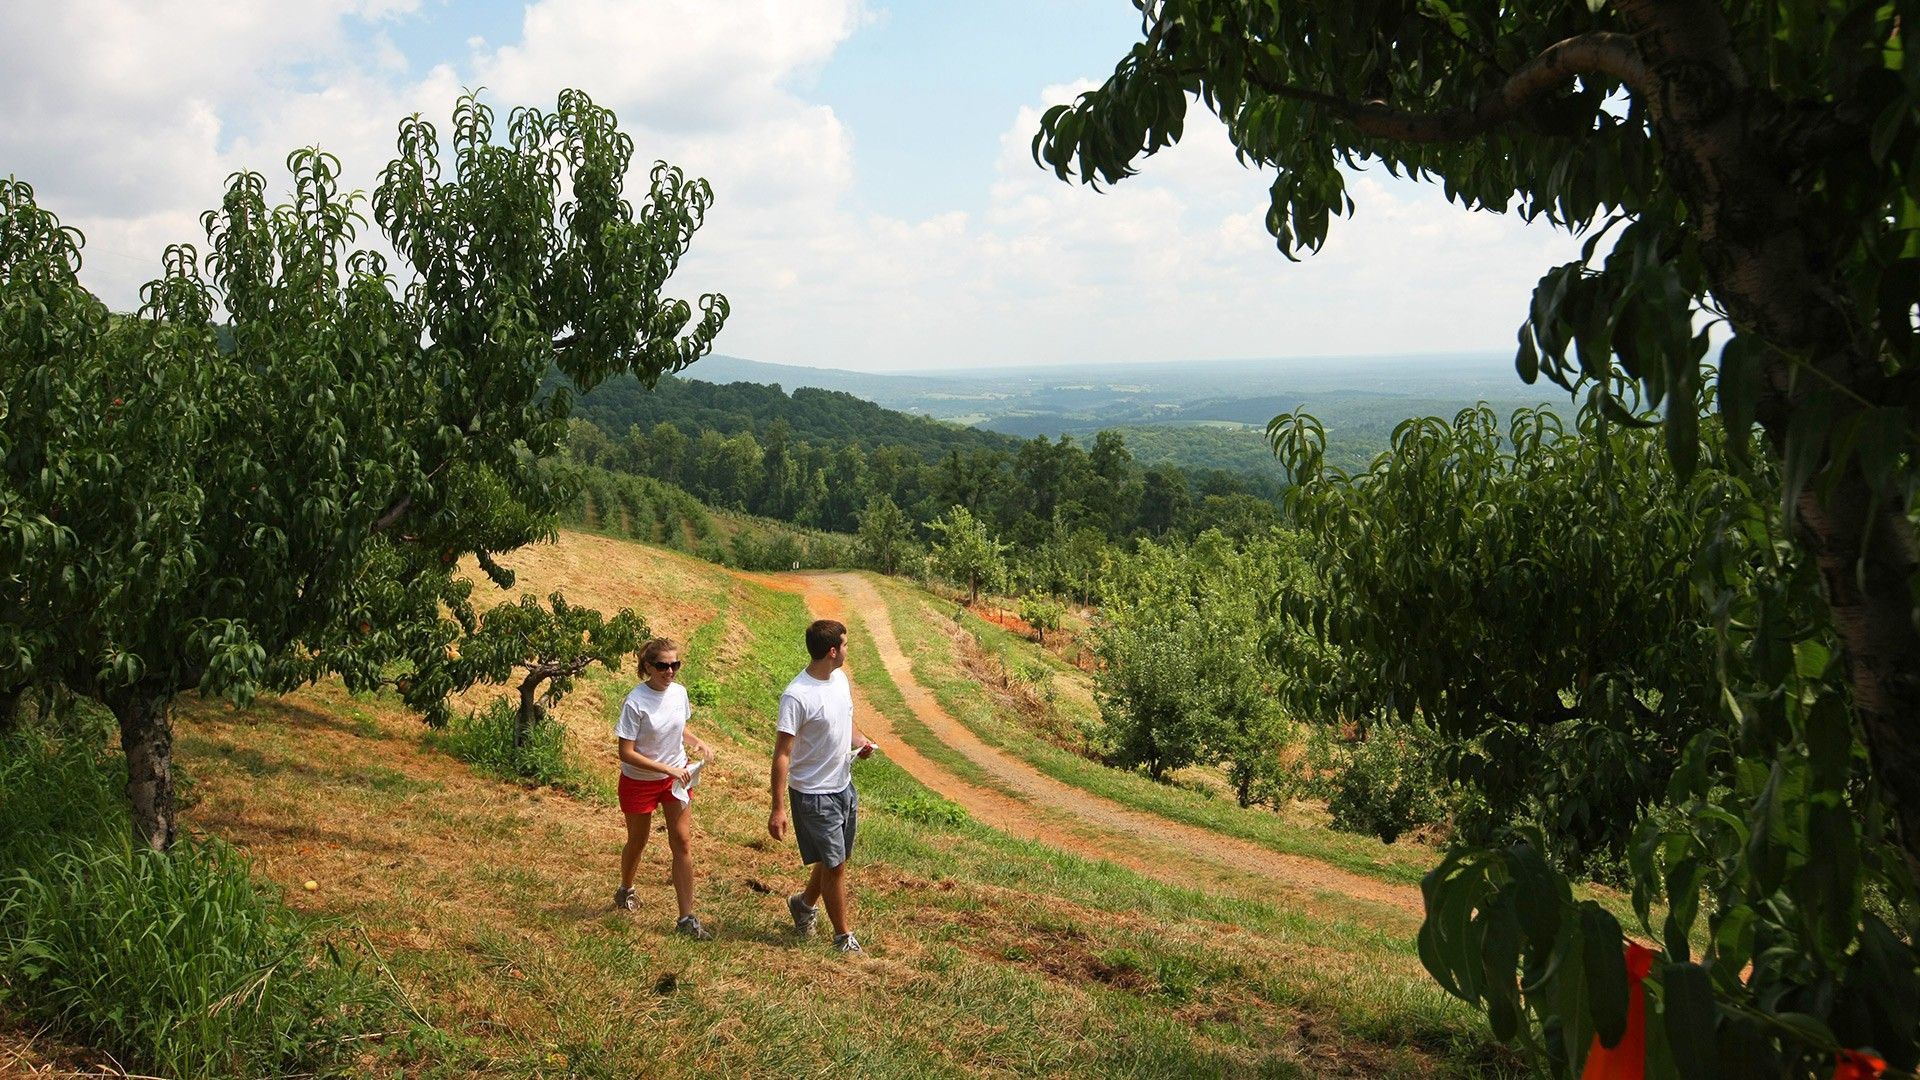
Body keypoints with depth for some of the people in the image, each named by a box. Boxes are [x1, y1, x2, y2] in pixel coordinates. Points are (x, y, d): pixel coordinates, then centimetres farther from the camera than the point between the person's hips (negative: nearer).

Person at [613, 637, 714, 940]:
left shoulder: (679, 693, -7)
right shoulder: (635, 703, -24)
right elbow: (626, 753, -22)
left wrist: (697, 743, -10)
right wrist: (667, 769, -26)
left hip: (676, 777, 4)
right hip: (639, 781, -4)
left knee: (682, 842, -1)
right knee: (638, 842, 17)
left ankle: (686, 918, 4)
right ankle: (625, 890, 48)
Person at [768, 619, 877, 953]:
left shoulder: (840, 678, 0)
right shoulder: (797, 696, -26)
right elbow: (782, 754, -24)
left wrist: (861, 741, -5)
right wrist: (778, 809, -25)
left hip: (843, 786, 8)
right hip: (814, 794, -8)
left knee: (837, 858, 21)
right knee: (834, 864, 3)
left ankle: (804, 903, 46)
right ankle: (843, 936, 20)